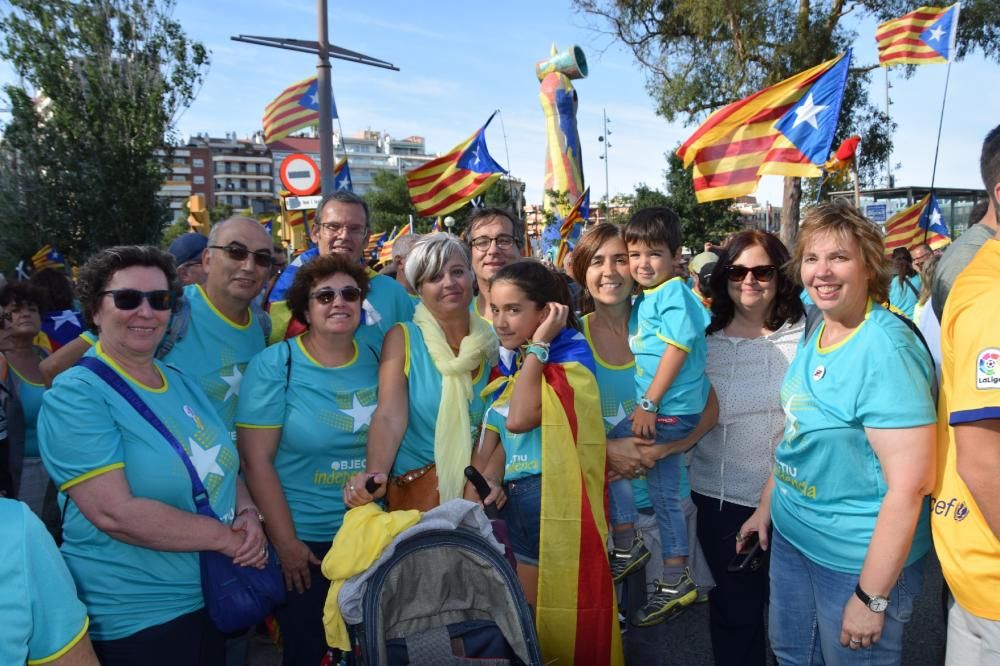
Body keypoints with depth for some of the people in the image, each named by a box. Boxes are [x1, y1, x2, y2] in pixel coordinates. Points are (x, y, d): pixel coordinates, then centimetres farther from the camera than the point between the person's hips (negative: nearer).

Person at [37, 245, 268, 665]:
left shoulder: (183, 385, 6)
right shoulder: (76, 396, -16)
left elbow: (223, 465, 12)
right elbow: (114, 513, -24)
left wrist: (247, 514, -8)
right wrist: (227, 537, -19)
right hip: (132, 622, -6)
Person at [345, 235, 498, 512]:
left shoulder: (492, 341, 5)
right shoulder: (402, 338, -3)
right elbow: (389, 416, -14)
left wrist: (493, 473, -15)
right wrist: (375, 474, -31)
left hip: (478, 489, 3)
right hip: (417, 490, -3)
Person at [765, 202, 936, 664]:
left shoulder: (886, 350, -24)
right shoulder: (814, 333, 1)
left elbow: (909, 486, -25)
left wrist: (871, 598, -20)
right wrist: (768, 507, 14)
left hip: (856, 559, -7)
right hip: (791, 535, 7)